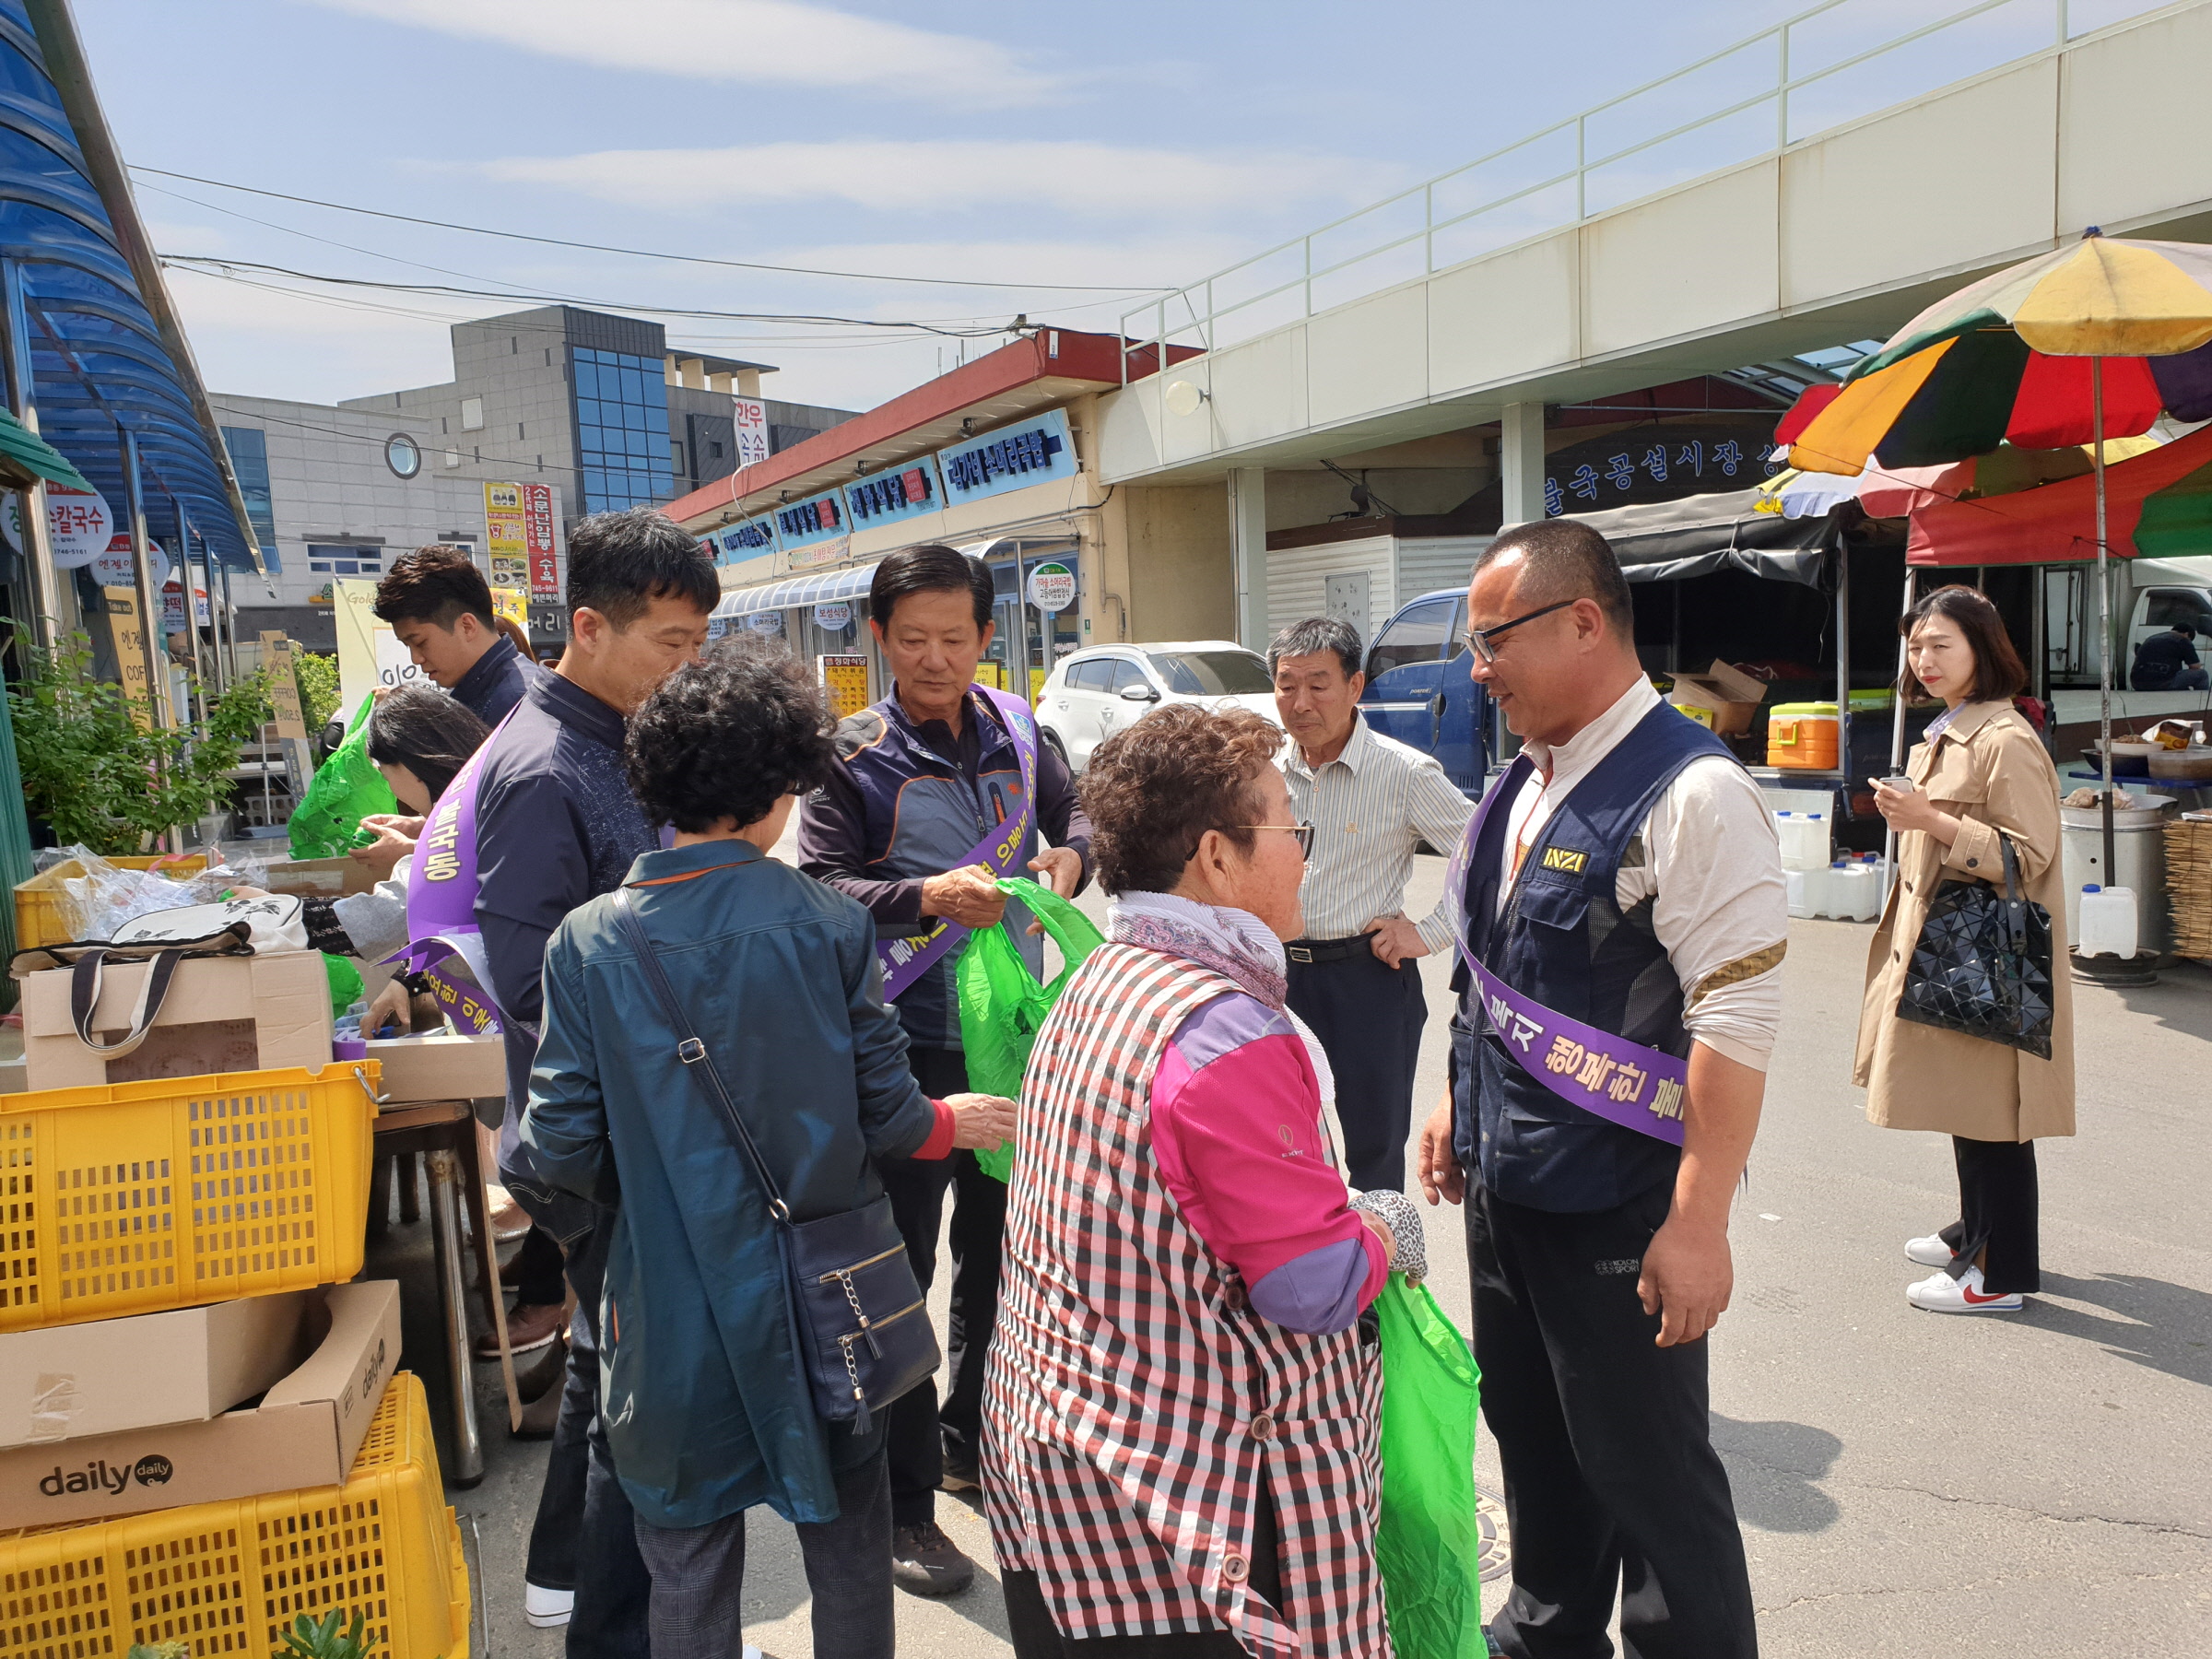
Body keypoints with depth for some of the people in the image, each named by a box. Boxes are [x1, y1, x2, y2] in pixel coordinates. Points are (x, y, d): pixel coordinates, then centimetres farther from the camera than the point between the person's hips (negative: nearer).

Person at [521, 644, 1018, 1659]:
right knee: (849, 1540, 22)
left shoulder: (587, 943, -13)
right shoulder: (830, 927, -15)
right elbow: (886, 1115, -10)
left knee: (690, 1570, 19)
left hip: (676, 1307, 0)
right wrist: (952, 1124, 12)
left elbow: (562, 1147, -10)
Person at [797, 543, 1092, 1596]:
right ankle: (904, 1500, 18)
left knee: (998, 1247, 20)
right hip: (907, 1044, -5)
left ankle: (971, 1440, 41)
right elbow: (820, 889, -15)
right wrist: (924, 897, -30)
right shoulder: (853, 757, -10)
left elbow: (1079, 811, 11)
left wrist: (1071, 853, -11)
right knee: (900, 1266, 4)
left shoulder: (1014, 730, 3)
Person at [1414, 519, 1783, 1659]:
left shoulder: (1689, 794, -19)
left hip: (1618, 1208, -8)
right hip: (1505, 1181, 9)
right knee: (1531, 1433, 23)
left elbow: (1737, 1018, -23)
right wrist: (1460, 1103, 18)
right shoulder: (1522, 785, 8)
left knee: (1649, 1475, 6)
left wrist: (1699, 1220, -23)